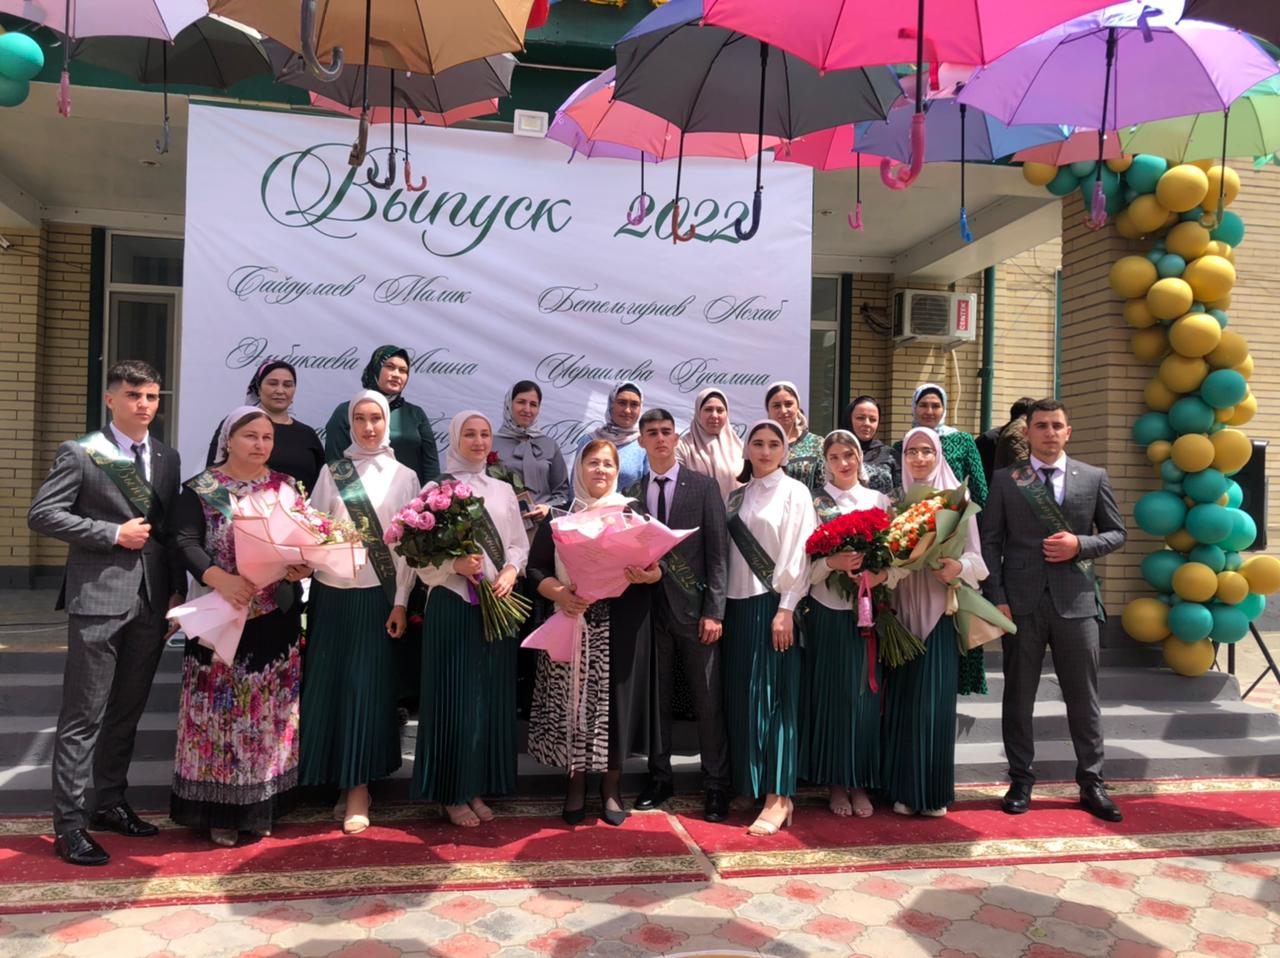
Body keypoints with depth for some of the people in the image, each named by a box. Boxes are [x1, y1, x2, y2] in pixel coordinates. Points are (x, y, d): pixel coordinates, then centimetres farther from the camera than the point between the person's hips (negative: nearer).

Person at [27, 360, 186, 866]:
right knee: (83, 717, 0)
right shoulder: (80, 453, -3)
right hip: (98, 598, -5)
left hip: (152, 601, 6)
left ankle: (110, 803, 29)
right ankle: (69, 824, 9)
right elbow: (42, 514, -9)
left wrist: (177, 591, 9)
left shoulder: (167, 458, 12)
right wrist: (114, 533, -14)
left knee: (128, 711, 15)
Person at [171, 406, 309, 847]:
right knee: (219, 710, 2)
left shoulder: (288, 488, 8)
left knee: (268, 711, 9)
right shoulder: (200, 489, -1)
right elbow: (186, 544, -12)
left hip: (276, 620, 3)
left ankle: (261, 804, 22)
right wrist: (220, 579, -28)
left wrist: (305, 566, -16)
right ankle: (220, 810, 14)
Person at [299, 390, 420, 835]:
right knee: (328, 681, 4)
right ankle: (340, 780, 19)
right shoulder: (332, 473, 8)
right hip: (333, 592, 2)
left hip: (378, 595, -1)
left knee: (368, 683, -3)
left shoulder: (403, 476, 5)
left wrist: (401, 601, -4)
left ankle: (358, 786, 7)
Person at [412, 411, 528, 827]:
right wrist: (456, 565, -21)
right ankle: (452, 792, 12)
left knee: (492, 694, 8)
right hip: (453, 603, -4)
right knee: (455, 694, 0)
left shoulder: (503, 490, 13)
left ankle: (477, 787, 21)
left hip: (498, 603, 5)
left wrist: (510, 571, -7)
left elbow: (519, 543, 12)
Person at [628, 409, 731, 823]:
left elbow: (717, 552, -4)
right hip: (651, 607, 3)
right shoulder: (632, 493, 9)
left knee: (708, 701, 1)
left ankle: (715, 786, 12)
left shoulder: (704, 486, 0)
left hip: (694, 608, -3)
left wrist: (714, 611, -9)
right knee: (655, 698, 10)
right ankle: (659, 778, 23)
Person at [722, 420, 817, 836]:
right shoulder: (737, 496, 14)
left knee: (772, 696, -5)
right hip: (738, 604, 6)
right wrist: (719, 605, 6)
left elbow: (799, 554, -8)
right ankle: (748, 785, 19)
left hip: (774, 604, -5)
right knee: (741, 696, 8)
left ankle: (778, 797, 0)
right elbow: (727, 552, 12)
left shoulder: (795, 493, -2)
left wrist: (786, 609, -16)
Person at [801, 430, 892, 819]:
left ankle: (861, 781, 18)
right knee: (832, 694, 3)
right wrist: (832, 563, -21)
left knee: (866, 693, 5)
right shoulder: (815, 503, 1)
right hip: (829, 611, -2)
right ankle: (835, 782, 15)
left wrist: (882, 573, -15)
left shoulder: (879, 500, 8)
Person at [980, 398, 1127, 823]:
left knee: (1083, 698, 8)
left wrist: (1080, 545, -9)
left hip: (1075, 601, 1)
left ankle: (1091, 783, 21)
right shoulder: (1005, 480, 3)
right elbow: (991, 542, 1)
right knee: (1019, 697, 8)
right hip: (1021, 602, -1)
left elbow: (1116, 533, 11)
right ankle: (1021, 780, 20)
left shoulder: (1094, 478, 6)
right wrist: (997, 599, -7)